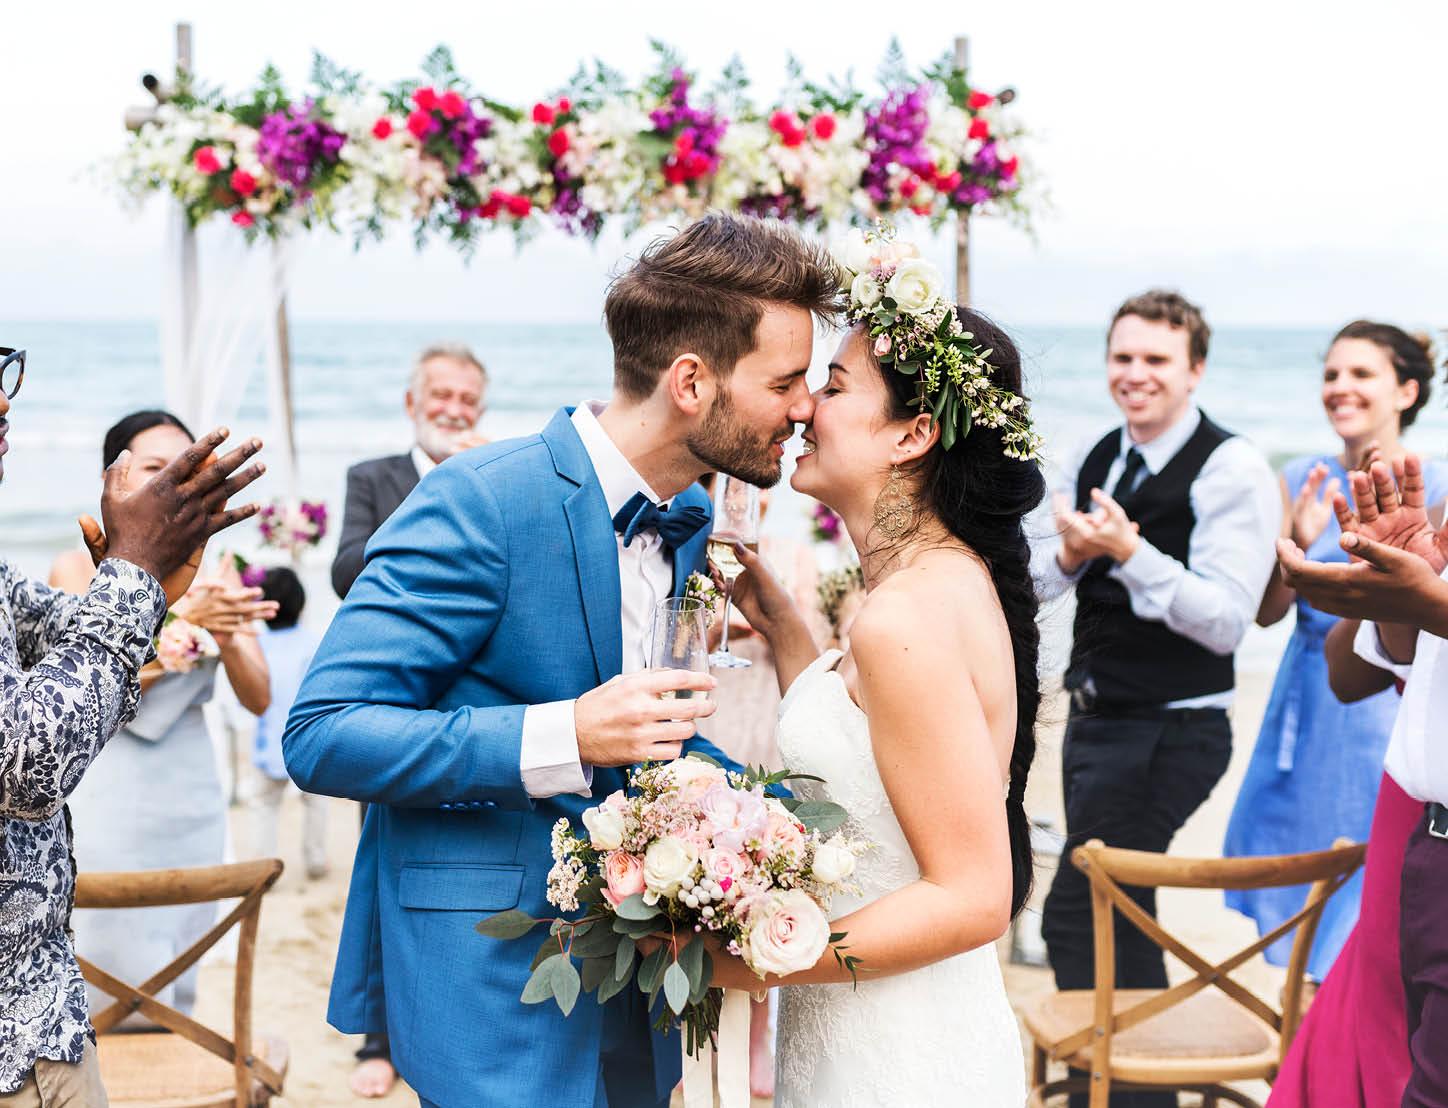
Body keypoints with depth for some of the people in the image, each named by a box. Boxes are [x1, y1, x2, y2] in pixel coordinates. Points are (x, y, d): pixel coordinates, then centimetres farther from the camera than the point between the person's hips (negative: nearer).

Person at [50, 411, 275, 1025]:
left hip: (194, 797, 4)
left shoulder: (212, 578, 7)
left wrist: (228, 639, -17)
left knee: (179, 996, 9)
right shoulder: (79, 569, -1)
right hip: (112, 797, -4)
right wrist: (181, 624, -21)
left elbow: (258, 698, 4)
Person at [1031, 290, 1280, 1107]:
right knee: (1119, 915, 17)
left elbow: (1227, 619, -21)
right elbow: (1036, 583, 12)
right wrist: (1068, 555, -10)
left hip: (1169, 734, -8)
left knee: (1076, 916, -11)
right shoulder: (1097, 462, 9)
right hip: (1096, 721, 8)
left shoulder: (1232, 471, -15)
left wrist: (1129, 551, -29)